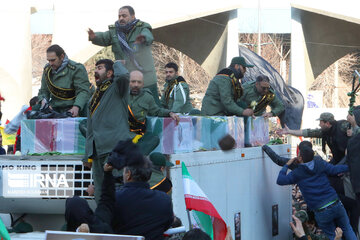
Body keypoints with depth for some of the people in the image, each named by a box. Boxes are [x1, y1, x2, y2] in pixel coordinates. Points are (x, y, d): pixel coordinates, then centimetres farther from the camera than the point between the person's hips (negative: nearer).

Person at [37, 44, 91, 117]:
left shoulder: (76, 69, -5)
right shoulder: (47, 70, 13)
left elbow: (83, 91, -12)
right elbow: (43, 91, 23)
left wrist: (76, 107, -29)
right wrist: (43, 100, -1)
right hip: (56, 110, 4)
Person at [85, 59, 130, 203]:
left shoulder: (116, 89, 2)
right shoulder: (94, 98, 24)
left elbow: (123, 75, -23)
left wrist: (117, 64, 0)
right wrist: (88, 156, 22)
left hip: (115, 149, -8)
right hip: (98, 152, 8)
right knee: (100, 195, 8)